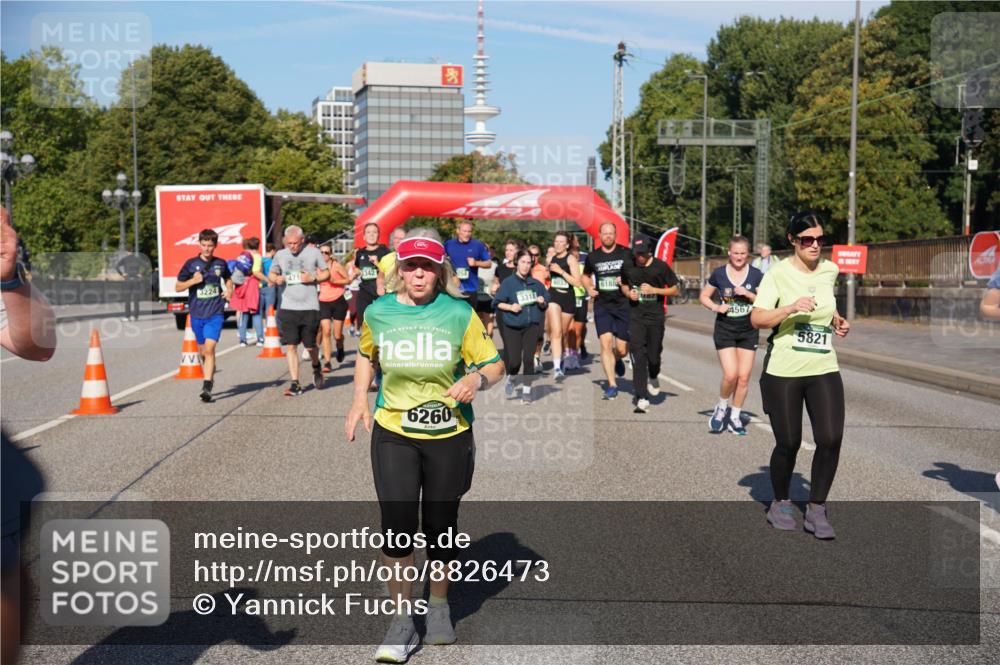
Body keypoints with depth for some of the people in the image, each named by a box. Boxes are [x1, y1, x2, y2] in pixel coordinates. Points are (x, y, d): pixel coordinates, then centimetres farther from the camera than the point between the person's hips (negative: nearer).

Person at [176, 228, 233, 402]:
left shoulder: (220, 264, 4)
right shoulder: (191, 264, 0)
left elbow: (228, 279, 25)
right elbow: (178, 287, 4)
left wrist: (229, 291, 5)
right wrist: (193, 280, -13)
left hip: (216, 313, -1)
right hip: (197, 314, 1)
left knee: (209, 349, -16)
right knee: (203, 351, 14)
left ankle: (207, 387, -17)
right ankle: (210, 374, 42)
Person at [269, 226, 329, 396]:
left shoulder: (314, 253, 0)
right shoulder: (280, 255, 7)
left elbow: (326, 273, 8)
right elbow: (272, 273, 20)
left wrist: (313, 278, -12)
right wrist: (276, 279, -4)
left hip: (310, 307, -2)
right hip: (287, 307, 2)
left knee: (310, 345, 4)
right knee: (290, 346, -3)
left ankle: (316, 367, 37)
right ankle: (295, 384, 1)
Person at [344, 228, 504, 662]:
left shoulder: (459, 313, -8)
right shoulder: (378, 312, -2)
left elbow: (494, 365, -3)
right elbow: (366, 355, 18)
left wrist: (477, 379, -24)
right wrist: (359, 402, 8)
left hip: (449, 435, 0)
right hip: (393, 434, 1)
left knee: (440, 525, 12)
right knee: (397, 523, -9)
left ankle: (439, 606, 36)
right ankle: (401, 621, 8)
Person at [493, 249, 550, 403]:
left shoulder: (536, 284, 7)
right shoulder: (508, 283, -2)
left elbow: (546, 305, 15)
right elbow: (497, 303, -1)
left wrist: (542, 303, -6)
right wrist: (510, 307, -16)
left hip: (531, 326, 2)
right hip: (512, 327, -2)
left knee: (528, 358, -6)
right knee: (514, 361, -6)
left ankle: (526, 391, 5)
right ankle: (511, 379, 28)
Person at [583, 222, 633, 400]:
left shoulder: (625, 254, -1)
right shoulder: (592, 256, 6)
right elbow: (586, 275, 23)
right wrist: (589, 288, 3)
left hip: (623, 304, -1)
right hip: (602, 306, 1)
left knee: (622, 349, 1)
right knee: (605, 343, -12)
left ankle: (617, 360, 39)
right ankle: (612, 385, -5)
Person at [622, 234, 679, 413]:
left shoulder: (661, 267, -6)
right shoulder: (628, 266, 2)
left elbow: (675, 290, 0)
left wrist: (654, 290, -15)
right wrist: (628, 293, -5)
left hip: (656, 316, -1)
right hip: (636, 316, 1)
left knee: (653, 355, 3)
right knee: (638, 355, -9)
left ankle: (653, 377, 41)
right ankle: (641, 398, -9)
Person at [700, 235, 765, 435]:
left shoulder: (756, 275, -2)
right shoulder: (719, 274, -2)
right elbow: (703, 296, 8)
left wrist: (748, 294, -16)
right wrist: (715, 307, -11)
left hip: (749, 331, 2)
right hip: (725, 330, -1)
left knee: (744, 377, 2)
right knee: (730, 375, -13)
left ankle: (735, 416, 20)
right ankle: (722, 408, 15)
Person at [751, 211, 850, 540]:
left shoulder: (830, 270, 8)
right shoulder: (779, 273, -7)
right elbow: (756, 318, -16)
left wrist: (837, 321, 13)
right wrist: (792, 308, -29)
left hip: (824, 368, 4)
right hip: (783, 371, -4)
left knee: (830, 439, -9)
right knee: (788, 443, 3)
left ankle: (816, 509, 8)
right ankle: (780, 504, 28)